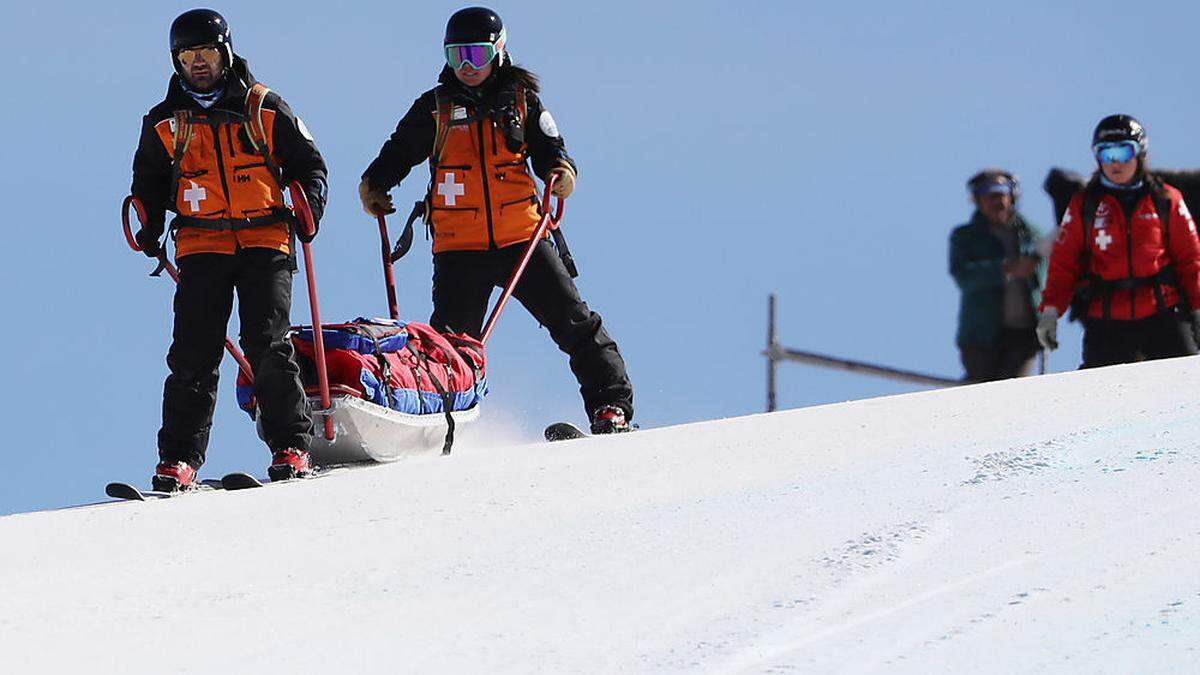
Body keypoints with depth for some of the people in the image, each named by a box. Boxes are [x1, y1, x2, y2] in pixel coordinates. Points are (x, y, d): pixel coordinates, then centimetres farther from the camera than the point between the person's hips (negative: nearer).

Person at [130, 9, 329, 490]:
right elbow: (149, 184, 24)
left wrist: (308, 210, -4)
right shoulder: (165, 123, 12)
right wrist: (149, 229, 7)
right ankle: (179, 458, -6)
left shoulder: (263, 109, 7)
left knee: (268, 346, -13)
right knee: (194, 354, -8)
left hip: (265, 240, -1)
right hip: (201, 246, 1)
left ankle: (291, 446, -4)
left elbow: (308, 165, 13)